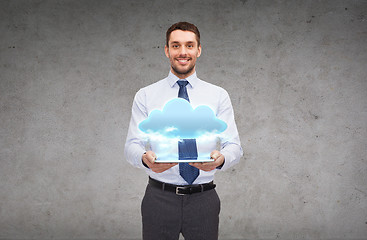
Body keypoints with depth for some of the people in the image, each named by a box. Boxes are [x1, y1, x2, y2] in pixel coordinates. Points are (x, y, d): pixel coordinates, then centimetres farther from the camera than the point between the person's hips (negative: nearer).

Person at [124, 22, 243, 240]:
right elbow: (132, 145, -3)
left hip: (203, 198, 1)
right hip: (159, 197, 0)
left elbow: (234, 145, -3)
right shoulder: (145, 96, 3)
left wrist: (220, 159, -26)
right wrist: (145, 158, -27)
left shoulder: (218, 95, 3)